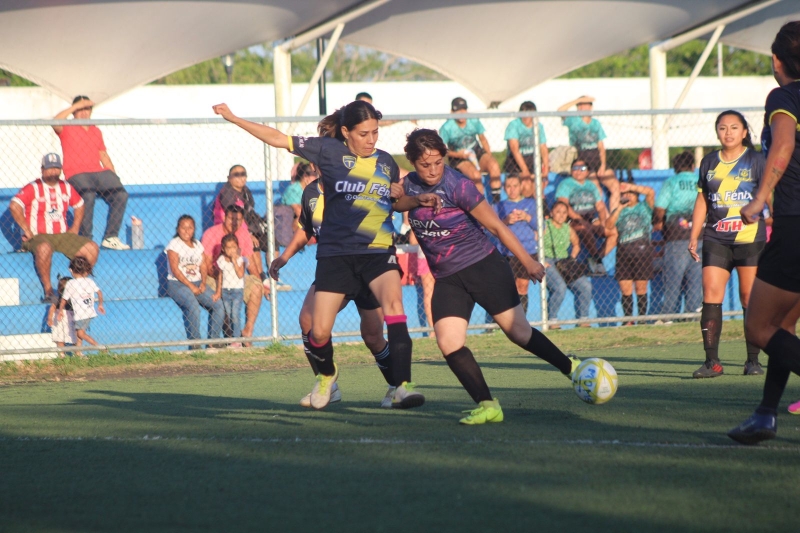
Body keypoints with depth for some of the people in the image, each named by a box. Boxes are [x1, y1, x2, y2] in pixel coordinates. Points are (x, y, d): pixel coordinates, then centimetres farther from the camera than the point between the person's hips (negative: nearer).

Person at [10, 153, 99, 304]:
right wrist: (27, 231, -19)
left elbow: (79, 205, 27)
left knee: (92, 249, -11)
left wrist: (75, 228, 14)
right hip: (38, 236, -6)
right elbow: (14, 206, -19)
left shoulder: (66, 188, 11)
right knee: (44, 248, -40)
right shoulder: (33, 188, -6)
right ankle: (48, 291, -30)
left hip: (63, 235, 6)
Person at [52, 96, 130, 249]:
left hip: (99, 172, 5)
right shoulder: (67, 129, 7)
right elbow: (56, 122, -17)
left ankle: (111, 238, -15)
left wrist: (114, 177, 14)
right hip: (76, 173, -5)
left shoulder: (96, 131, 24)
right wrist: (76, 106, -14)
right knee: (88, 196, -35)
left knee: (120, 194, -19)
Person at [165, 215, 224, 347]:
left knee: (218, 305, -13)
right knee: (193, 306, -33)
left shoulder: (197, 244, 16)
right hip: (177, 284, -6)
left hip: (197, 283, 6)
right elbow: (175, 269, -10)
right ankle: (194, 344, -27)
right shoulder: (174, 244, -2)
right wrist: (191, 286, -16)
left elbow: (203, 265, 12)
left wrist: (203, 283, -8)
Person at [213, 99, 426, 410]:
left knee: (393, 300, -28)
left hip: (377, 252, 1)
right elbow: (278, 139, 1)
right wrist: (234, 119, -1)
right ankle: (326, 375, 34)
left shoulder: (386, 163, 8)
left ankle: (402, 386, -31)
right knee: (319, 331, -3)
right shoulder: (329, 150, -1)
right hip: (336, 253, -1)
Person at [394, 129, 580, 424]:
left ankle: (571, 368, 19)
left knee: (518, 331, -2)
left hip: (483, 267, -5)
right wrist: (418, 200, -18)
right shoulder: (411, 184, 5)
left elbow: (496, 225, -11)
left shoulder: (458, 186, -13)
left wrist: (527, 261, -10)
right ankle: (487, 405, -12)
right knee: (449, 343, -15)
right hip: (447, 279, 5)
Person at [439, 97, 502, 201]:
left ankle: (496, 200, -23)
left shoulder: (474, 121, 1)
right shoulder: (447, 128, -10)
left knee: (494, 165, -27)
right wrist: (457, 154, -21)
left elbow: (482, 139, 14)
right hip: (459, 159, -4)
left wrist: (489, 156, 3)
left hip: (477, 153, 4)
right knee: (475, 174, -34)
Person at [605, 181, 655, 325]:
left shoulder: (644, 207, 10)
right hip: (624, 252, 3)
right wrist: (620, 208, -3)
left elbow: (650, 192, -8)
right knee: (625, 289, -2)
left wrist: (631, 187, -9)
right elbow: (609, 226, 1)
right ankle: (628, 320, 1)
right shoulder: (619, 212, 17)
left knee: (641, 288, 0)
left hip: (642, 250, -2)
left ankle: (642, 319, 3)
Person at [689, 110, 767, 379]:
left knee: (750, 297, -2)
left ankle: (753, 360, 7)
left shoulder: (756, 160, 2)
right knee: (711, 294, -8)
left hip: (750, 238, -3)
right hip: (716, 240, 3)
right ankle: (712, 361, -7)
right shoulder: (709, 162, 13)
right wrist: (694, 236, 13)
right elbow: (702, 201, 18)